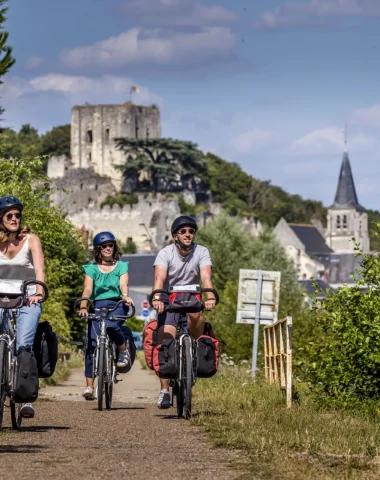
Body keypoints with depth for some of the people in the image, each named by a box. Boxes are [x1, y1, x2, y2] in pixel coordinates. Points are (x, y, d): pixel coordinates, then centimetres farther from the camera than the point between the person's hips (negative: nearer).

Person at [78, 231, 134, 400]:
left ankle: (124, 350, -5)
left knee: (111, 325, -36)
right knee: (92, 344, -14)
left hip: (117, 305, -1)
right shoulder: (91, 269, 12)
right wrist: (83, 306, -22)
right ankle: (89, 386, -12)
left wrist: (125, 296, -28)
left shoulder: (121, 266, 13)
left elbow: (123, 284, -4)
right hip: (97, 305, 1)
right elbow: (87, 289, -2)